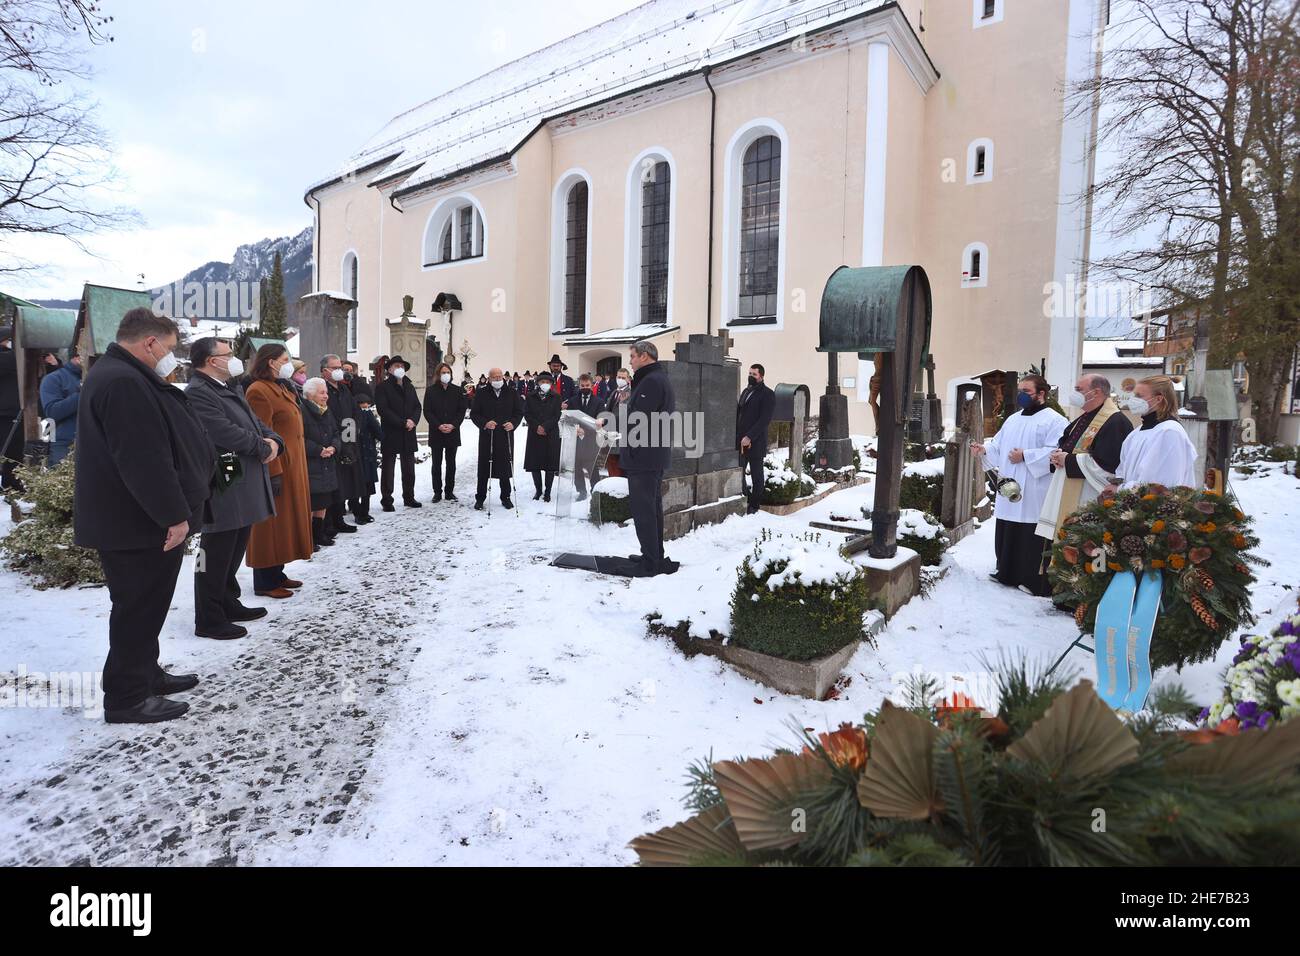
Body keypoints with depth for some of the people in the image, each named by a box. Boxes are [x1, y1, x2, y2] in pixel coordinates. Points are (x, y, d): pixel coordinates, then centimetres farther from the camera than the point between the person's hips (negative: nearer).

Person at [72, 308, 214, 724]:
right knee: (138, 608, 0)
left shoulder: (124, 377, 15)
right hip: (138, 525, -11)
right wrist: (174, 515, -23)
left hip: (141, 519, 11)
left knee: (145, 606, 20)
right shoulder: (123, 383, -22)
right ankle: (127, 698, 11)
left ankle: (145, 674, 34)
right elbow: (145, 460, -27)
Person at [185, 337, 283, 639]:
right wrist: (263, 448, -10)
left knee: (234, 550, 18)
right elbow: (225, 433, -24)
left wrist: (273, 440, -2)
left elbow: (254, 422, 20)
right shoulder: (198, 393, -15)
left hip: (244, 488, 10)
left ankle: (229, 604, 31)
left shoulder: (231, 389, 18)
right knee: (216, 555, -1)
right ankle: (209, 620, 9)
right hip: (223, 490, -10)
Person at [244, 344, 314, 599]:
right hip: (277, 467, -10)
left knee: (286, 519, 14)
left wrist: (299, 469, 18)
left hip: (292, 466, 10)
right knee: (272, 523, -3)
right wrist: (273, 472, -25)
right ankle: (265, 582, 5)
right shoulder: (259, 391, -14)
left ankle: (277, 574, 23)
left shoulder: (281, 388, 17)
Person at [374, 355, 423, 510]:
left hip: (408, 434, 6)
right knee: (388, 468, 1)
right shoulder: (383, 387, -4)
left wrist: (413, 420, -8)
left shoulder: (410, 387, 16)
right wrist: (403, 423, -17)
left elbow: (417, 406, 13)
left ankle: (409, 497, 20)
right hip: (390, 433, -6)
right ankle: (386, 500, 7)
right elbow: (383, 410, -14)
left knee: (409, 468, 10)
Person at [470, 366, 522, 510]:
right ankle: (480, 497, 14)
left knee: (506, 466, 8)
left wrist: (513, 423, -9)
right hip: (487, 436, -1)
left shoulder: (511, 393, 6)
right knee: (484, 467, 3)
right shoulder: (481, 393, 1)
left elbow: (519, 412, 10)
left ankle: (505, 497, 21)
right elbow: (474, 413, 1)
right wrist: (484, 423, -16)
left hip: (506, 435, 2)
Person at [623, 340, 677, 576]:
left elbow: (639, 421, -22)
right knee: (653, 506, 16)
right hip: (656, 457, 11)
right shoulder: (661, 378, 18)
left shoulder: (650, 381, -16)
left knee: (642, 507, -6)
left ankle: (651, 562, -3)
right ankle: (656, 556, 26)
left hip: (642, 457, -11)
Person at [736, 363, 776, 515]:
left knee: (756, 475, 4)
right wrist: (736, 436, 6)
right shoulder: (746, 391, 18)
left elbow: (765, 420, -12)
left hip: (756, 442, -6)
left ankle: (754, 506, 11)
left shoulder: (767, 394, -4)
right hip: (740, 441, 6)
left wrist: (750, 437, -19)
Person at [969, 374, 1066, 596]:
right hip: (1009, 490, 7)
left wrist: (1025, 456, -19)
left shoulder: (1054, 421, -5)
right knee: (1007, 534, 11)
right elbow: (998, 445, 16)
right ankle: (1007, 573, 23)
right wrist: (984, 449, -4)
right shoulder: (1013, 419, 19)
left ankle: (1034, 581, 3)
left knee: (1031, 537, -4)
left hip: (1033, 495, -7)